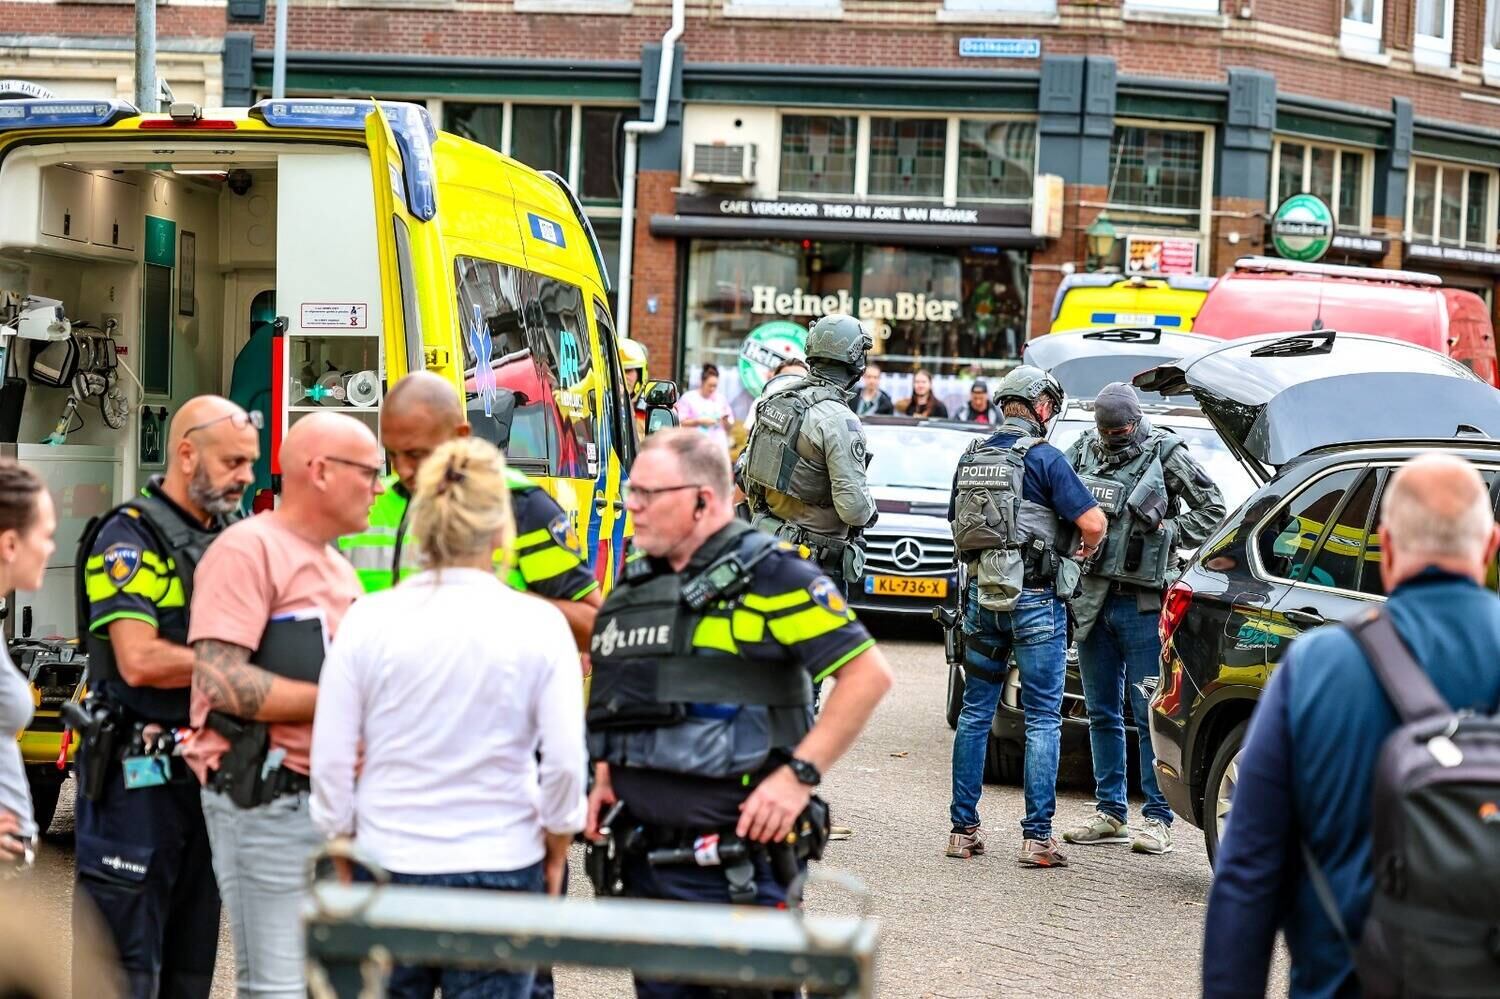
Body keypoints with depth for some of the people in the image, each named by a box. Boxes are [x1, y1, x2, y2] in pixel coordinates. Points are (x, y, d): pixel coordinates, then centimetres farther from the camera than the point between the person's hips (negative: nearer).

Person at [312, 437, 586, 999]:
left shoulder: (367, 622, -4)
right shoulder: (538, 625, -7)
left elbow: (331, 759, 0)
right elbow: (566, 761, -7)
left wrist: (343, 853, 14)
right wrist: (555, 852, 9)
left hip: (387, 865, 1)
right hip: (503, 868, -1)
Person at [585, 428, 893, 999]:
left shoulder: (766, 575, -10)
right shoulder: (636, 582, 13)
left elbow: (868, 673, -13)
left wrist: (799, 775, -17)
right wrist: (606, 774, 12)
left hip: (735, 863, -7)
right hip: (645, 859, 7)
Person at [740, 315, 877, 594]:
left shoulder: (775, 401, 5)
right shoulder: (840, 421, -19)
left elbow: (745, 472, 12)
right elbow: (854, 507, -22)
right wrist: (868, 509, 0)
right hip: (815, 561, -8)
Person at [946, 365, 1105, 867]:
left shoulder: (971, 456, 9)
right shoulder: (1043, 457, -10)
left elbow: (957, 522, 19)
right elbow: (1093, 522, -14)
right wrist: (1083, 552, 5)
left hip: (981, 596, 5)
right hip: (1034, 599, -5)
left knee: (975, 712, 13)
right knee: (1042, 719, 0)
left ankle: (963, 828, 13)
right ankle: (1037, 836, -2)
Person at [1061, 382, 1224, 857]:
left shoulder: (1166, 453, -4)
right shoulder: (1085, 449, 7)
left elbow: (1213, 508, 1)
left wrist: (1169, 534, -9)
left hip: (1142, 603, -5)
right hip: (1092, 599, 5)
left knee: (1149, 715, -3)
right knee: (1102, 713, 11)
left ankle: (1158, 819, 3)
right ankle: (1110, 813, 19)